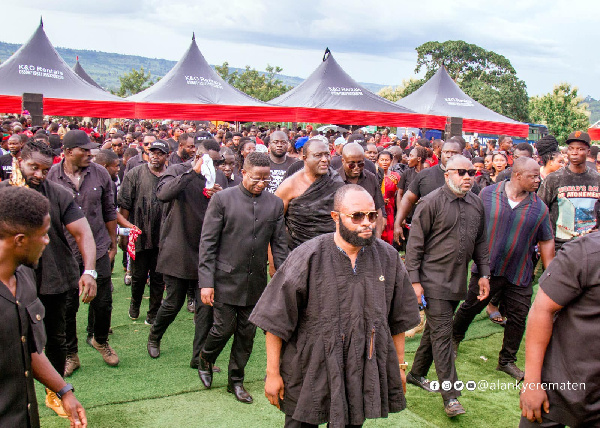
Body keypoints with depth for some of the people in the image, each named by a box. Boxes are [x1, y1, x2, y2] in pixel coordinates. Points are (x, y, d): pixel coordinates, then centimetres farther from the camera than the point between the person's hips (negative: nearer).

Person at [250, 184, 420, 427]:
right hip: (308, 378, -3)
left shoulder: (388, 258, -1)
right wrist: (273, 373, -9)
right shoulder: (307, 257, -14)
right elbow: (276, 321, -10)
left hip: (364, 378, 3)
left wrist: (399, 365, 14)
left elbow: (398, 320, 10)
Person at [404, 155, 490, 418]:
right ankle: (450, 396, 0)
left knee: (436, 329, 17)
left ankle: (417, 373, 34)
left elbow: (480, 241, 18)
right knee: (442, 334, -5)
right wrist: (414, 280, -14)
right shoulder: (431, 203, -11)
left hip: (457, 281, 7)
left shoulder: (476, 204, 9)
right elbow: (415, 243, -11)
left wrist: (483, 273, 14)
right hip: (433, 279, -6)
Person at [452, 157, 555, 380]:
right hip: (487, 268, -1)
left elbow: (546, 242, 6)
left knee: (518, 318, 7)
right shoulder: (488, 194, -6)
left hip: (519, 274, 2)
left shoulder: (539, 208, -1)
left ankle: (507, 360, 25)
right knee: (470, 308, 12)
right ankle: (454, 338, 39)